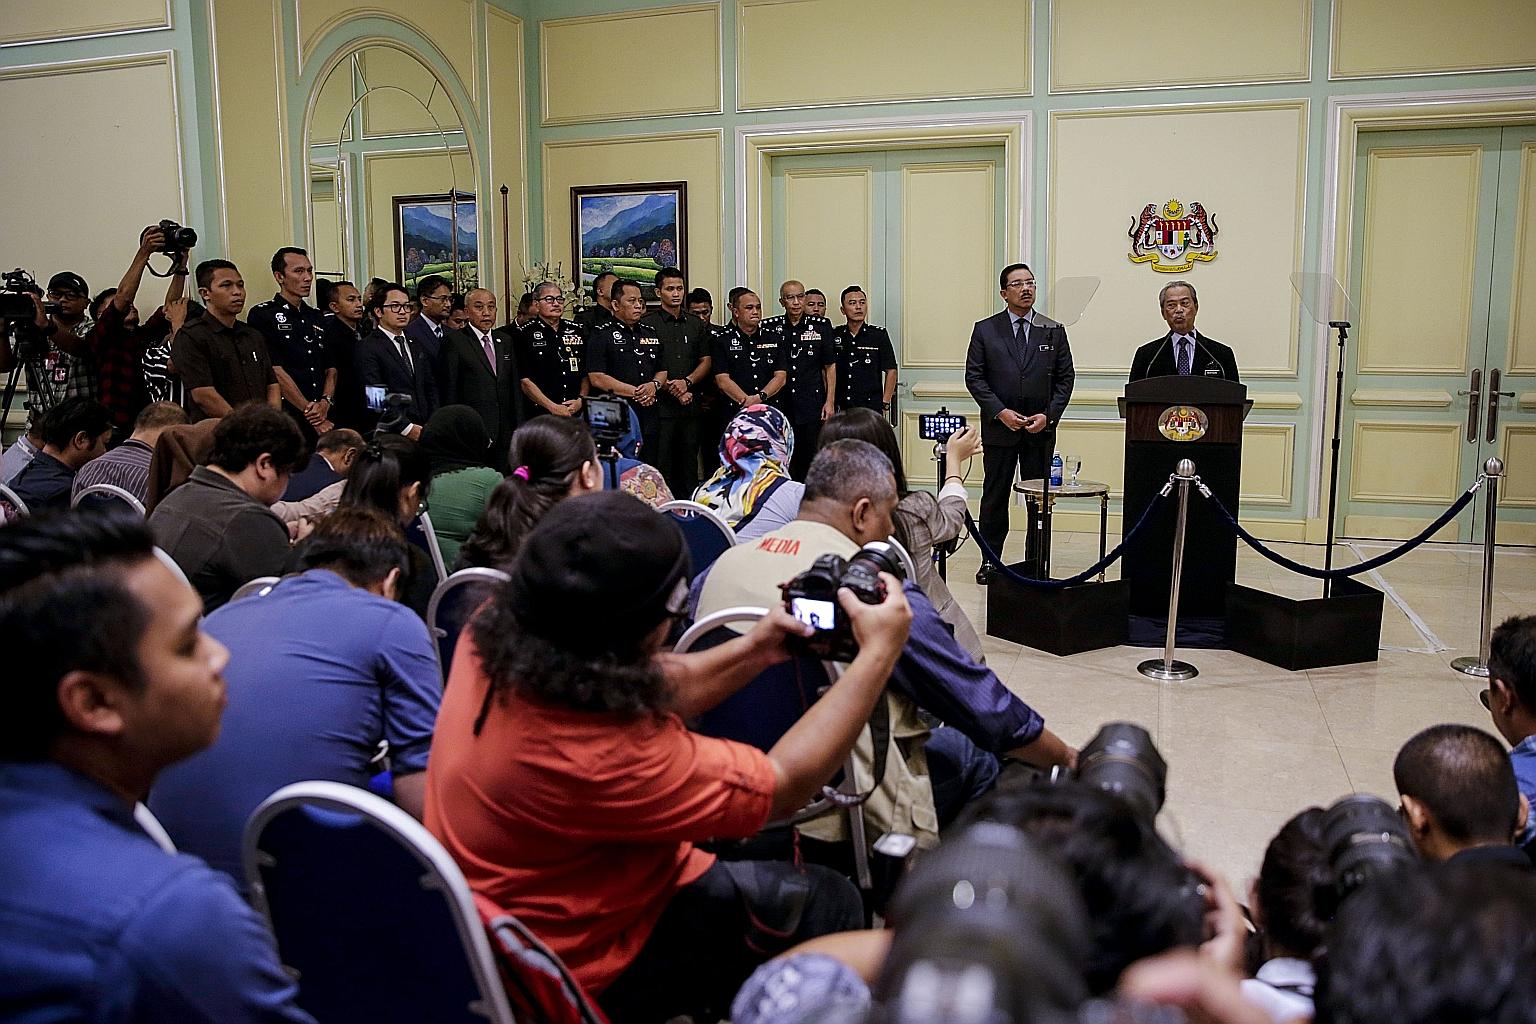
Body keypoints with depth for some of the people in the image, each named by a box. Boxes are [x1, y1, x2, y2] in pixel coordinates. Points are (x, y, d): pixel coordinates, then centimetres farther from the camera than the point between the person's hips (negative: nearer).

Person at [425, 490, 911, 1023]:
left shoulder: (499, 635, -15)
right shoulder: (596, 754, -39)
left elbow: (649, 692, 2)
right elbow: (780, 784, -26)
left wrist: (753, 651, -6)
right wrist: (879, 654, -20)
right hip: (577, 969, -8)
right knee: (828, 903, 4)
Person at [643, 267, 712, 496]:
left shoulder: (697, 325, 15)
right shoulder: (647, 323, 0)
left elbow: (705, 361, 12)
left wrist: (687, 382, -6)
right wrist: (670, 388, -10)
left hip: (690, 406, 4)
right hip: (660, 406, -4)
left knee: (689, 462, 7)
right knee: (660, 463, -4)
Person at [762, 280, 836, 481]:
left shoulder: (821, 326, 4)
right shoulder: (769, 328, 5)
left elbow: (830, 366, 7)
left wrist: (830, 402, 1)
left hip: (813, 406, -1)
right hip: (779, 405, 1)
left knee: (812, 460, 0)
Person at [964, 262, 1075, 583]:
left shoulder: (1054, 331, 7)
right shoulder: (985, 330, 3)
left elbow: (1065, 378, 7)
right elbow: (974, 377, -1)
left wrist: (1048, 415, -7)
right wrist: (1000, 412, -11)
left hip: (1041, 429, 1)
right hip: (999, 428, -1)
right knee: (995, 497, 4)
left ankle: (1036, 563, 14)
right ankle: (990, 561, 14)